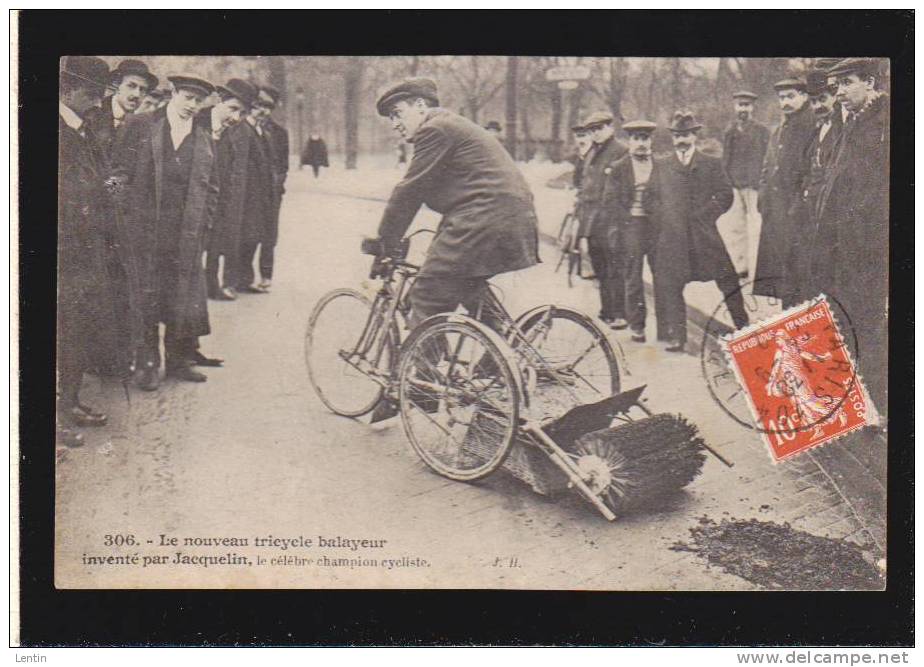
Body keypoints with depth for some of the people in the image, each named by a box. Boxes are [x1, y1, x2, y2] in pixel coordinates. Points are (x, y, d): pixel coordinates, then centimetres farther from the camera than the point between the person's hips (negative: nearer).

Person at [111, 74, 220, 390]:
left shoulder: (204, 140, 14)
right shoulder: (139, 126, 3)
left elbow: (211, 187, 18)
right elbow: (120, 172, 0)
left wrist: (202, 223, 8)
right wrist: (131, 219, -6)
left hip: (187, 237, 3)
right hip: (145, 232, -3)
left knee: (185, 302, 3)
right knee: (146, 299, -1)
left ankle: (178, 361, 16)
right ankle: (148, 364, 8)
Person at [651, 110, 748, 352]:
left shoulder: (712, 164, 10)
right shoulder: (661, 165, 13)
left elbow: (725, 194, 4)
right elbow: (653, 196, 12)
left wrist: (706, 214, -5)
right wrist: (664, 218, -1)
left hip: (704, 232, -1)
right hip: (672, 236, 1)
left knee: (728, 280, 0)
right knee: (670, 286, -2)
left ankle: (743, 327, 13)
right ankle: (676, 336, 5)